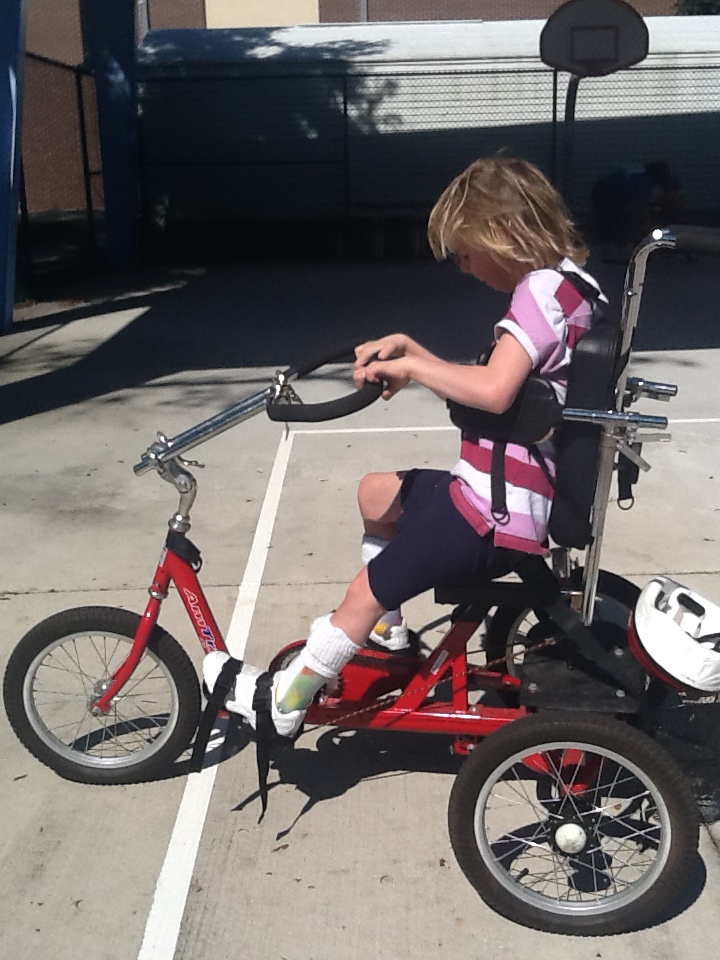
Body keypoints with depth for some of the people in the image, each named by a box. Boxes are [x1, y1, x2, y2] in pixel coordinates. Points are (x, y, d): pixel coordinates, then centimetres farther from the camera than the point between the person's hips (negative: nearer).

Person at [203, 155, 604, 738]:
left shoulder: (542, 288, -18)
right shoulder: (563, 283, 14)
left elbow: (493, 391, -33)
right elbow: (481, 381, 13)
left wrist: (408, 367, -20)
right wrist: (410, 351, 3)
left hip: (493, 514, -10)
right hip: (508, 494, 10)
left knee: (365, 592, -3)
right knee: (375, 494, 24)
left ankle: (281, 703, 13)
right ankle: (385, 626, 35)